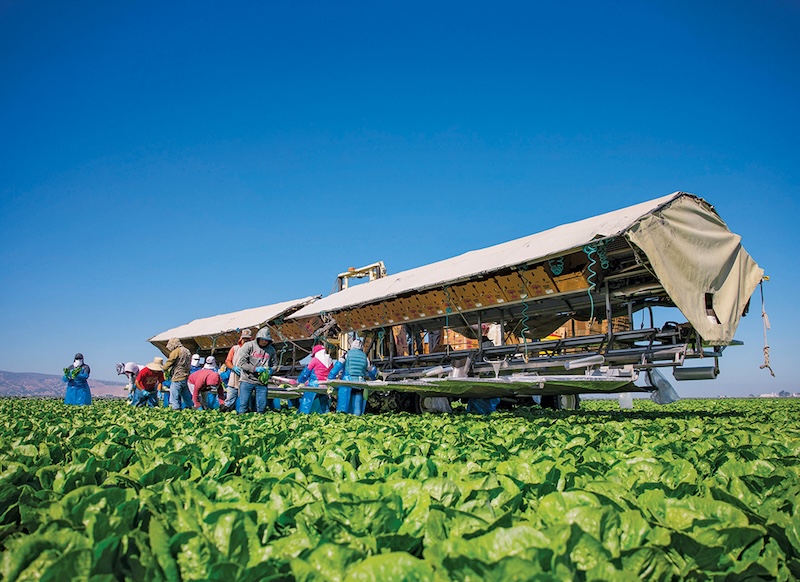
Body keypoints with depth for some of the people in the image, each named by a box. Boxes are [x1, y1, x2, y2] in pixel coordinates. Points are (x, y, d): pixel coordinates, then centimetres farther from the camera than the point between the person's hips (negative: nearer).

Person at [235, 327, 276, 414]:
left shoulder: (271, 350, 8)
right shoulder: (248, 346, -4)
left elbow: (274, 364, 17)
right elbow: (242, 362, -9)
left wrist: (270, 370, -6)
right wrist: (255, 369, -18)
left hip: (262, 381, 3)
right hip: (247, 380, -3)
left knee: (262, 406, 5)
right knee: (243, 404, -1)